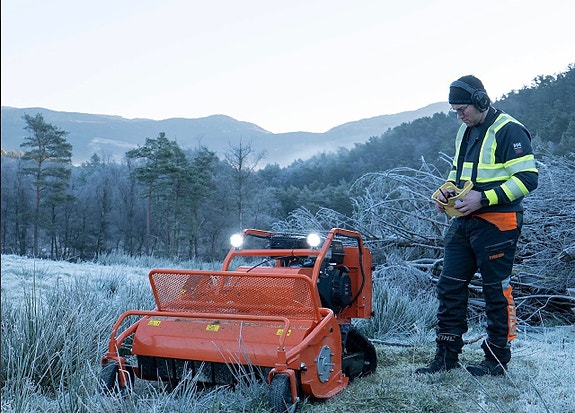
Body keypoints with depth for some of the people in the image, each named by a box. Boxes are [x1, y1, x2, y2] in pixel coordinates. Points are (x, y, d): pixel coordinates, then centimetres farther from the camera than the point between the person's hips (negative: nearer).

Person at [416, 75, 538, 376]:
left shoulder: (508, 131, -12)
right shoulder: (465, 131, 14)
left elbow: (527, 178, -18)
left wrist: (483, 198, -22)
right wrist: (446, 191, 6)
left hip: (496, 224, -8)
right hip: (463, 222, 8)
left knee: (497, 292, 3)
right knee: (450, 288, 7)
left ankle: (497, 359, 16)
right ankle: (446, 356, 15)